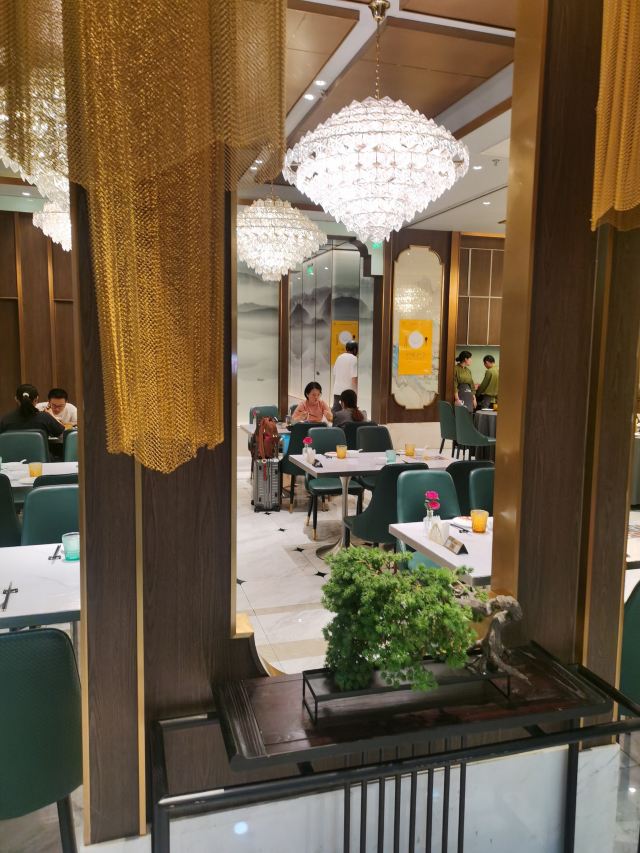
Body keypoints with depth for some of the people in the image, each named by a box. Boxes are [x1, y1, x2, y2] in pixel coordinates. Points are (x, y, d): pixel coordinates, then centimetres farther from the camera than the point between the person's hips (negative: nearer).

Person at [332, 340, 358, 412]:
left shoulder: (339, 357, 11)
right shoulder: (354, 359, -10)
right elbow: (354, 377, -16)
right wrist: (355, 392, -12)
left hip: (337, 390, 6)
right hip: (348, 392, -6)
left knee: (335, 411, 8)